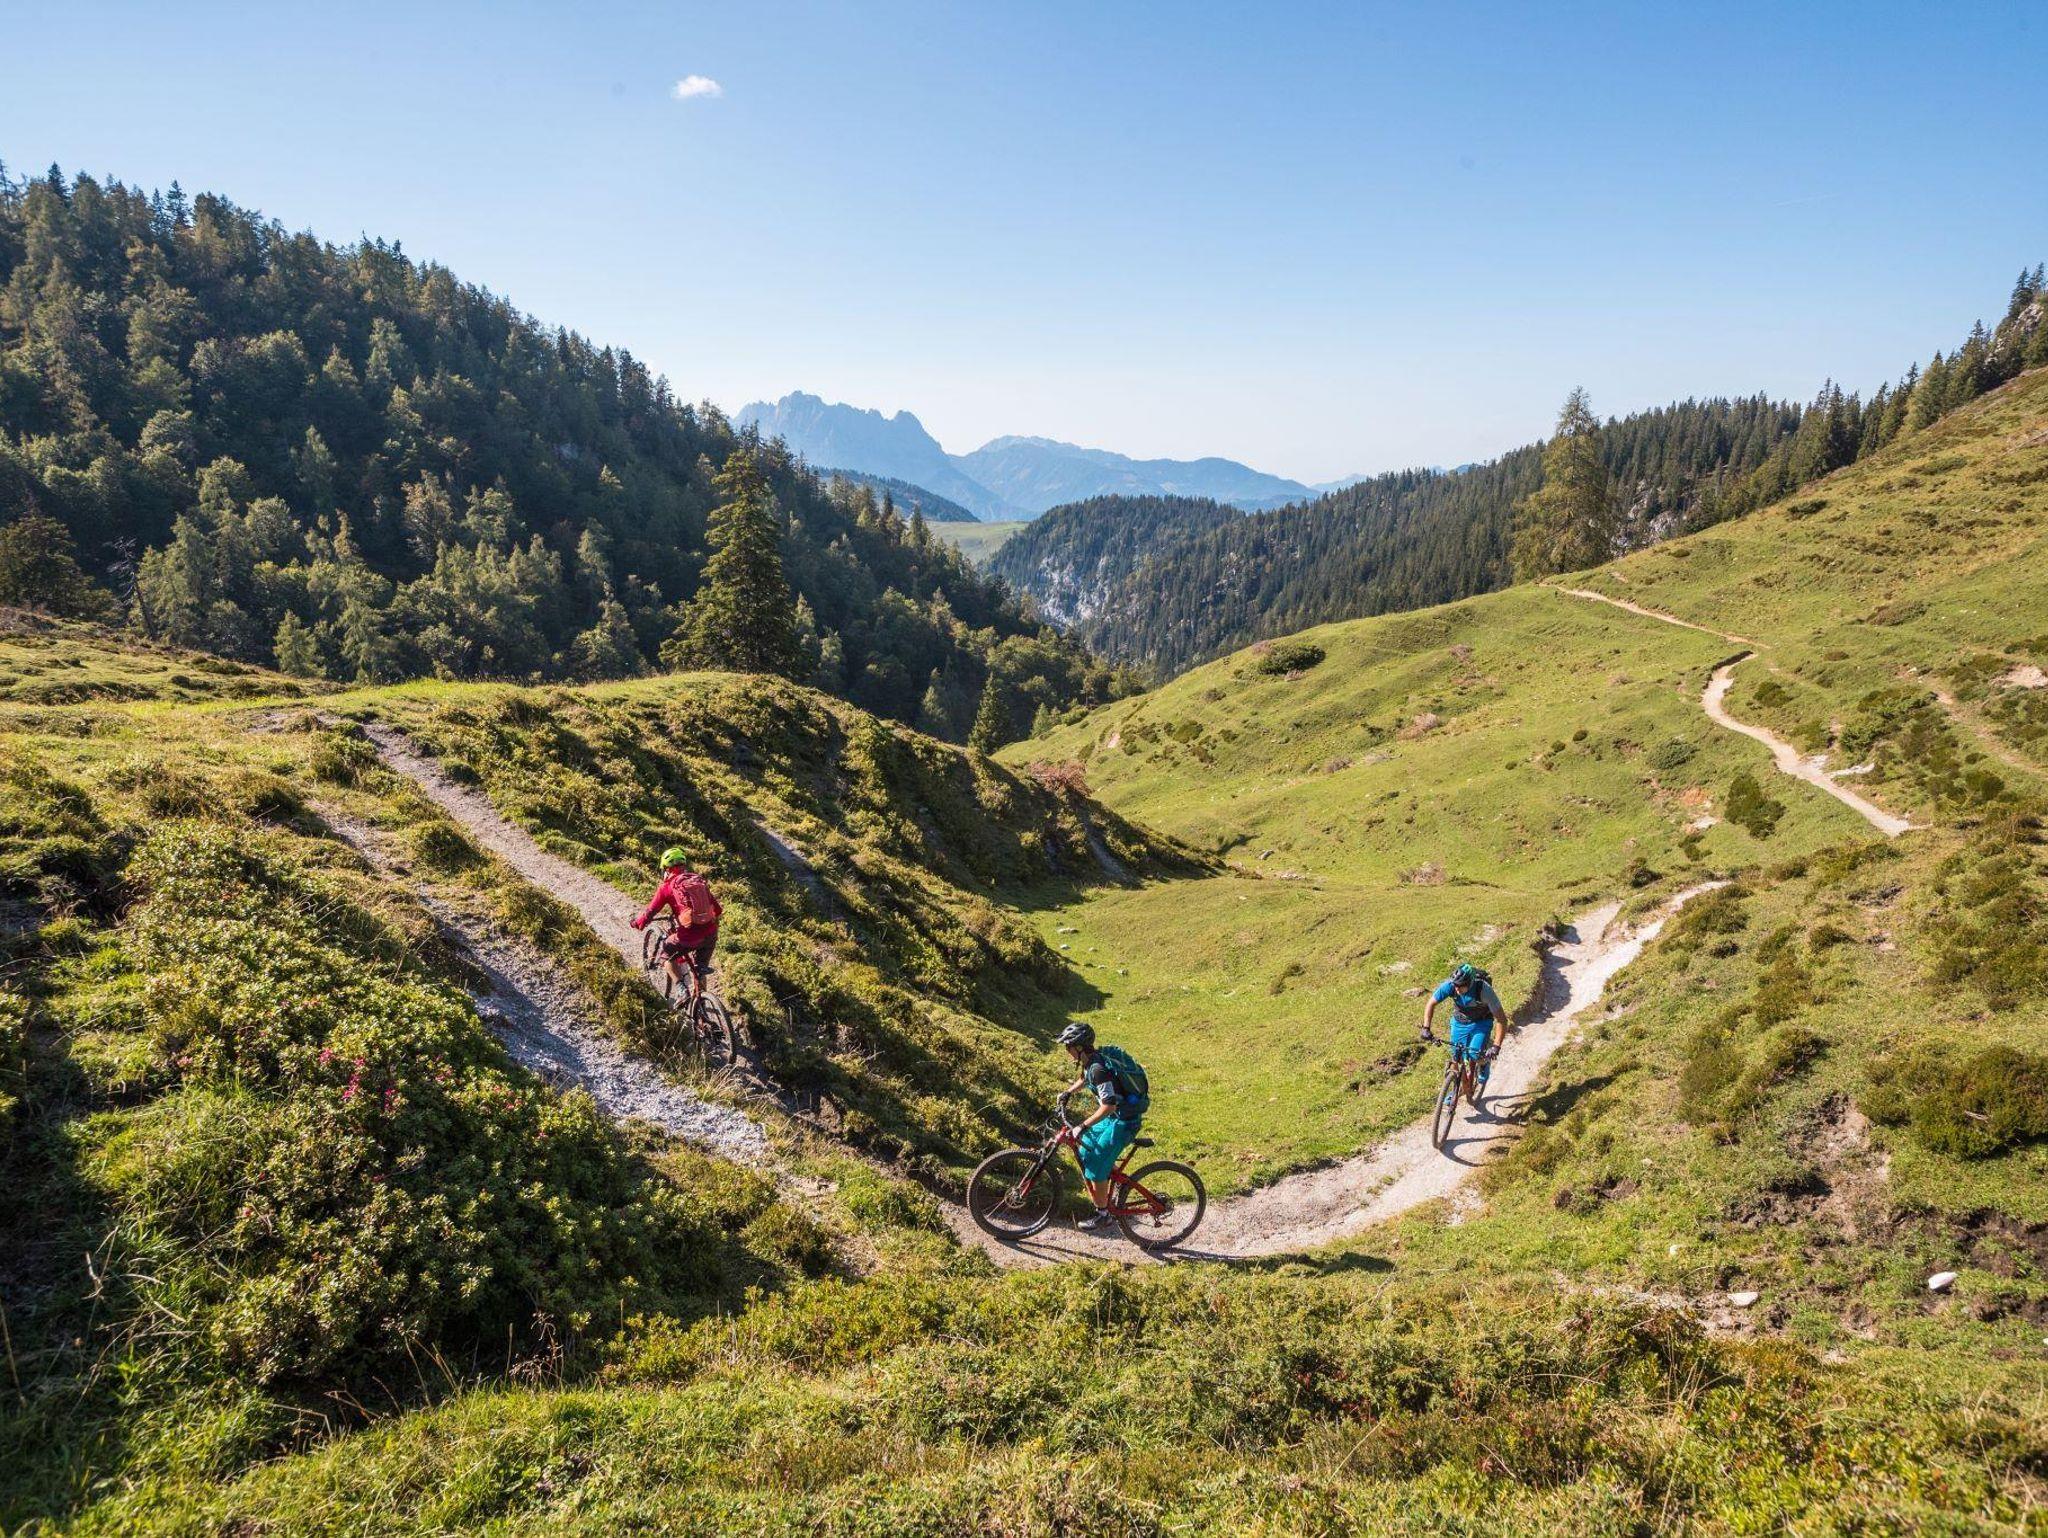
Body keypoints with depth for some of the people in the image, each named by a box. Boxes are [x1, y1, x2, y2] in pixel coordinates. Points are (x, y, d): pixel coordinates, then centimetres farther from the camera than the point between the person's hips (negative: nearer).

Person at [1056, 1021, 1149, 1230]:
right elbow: (1084, 1080, 28)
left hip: (1124, 1121, -10)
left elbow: (1109, 1105, -32)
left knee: (1096, 1167, -7)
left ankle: (1102, 1214, 9)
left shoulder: (1098, 1068, -27)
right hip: (1112, 1117, 10)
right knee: (1084, 1154, 15)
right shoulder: (1091, 1061, 3)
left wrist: (1083, 1126, -30)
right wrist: (1067, 1093, 16)